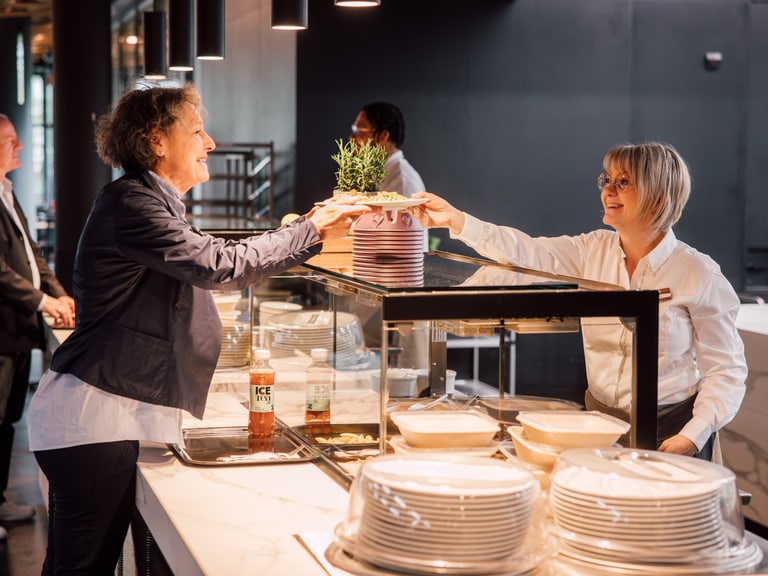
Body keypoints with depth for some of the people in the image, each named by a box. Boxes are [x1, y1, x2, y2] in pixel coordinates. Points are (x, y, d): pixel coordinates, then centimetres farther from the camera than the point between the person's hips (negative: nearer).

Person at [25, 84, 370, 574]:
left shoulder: (152, 202, 21)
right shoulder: (130, 203, -14)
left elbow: (210, 268, 22)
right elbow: (218, 266, -21)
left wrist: (307, 228, 14)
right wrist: (310, 231, -11)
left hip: (109, 414, 10)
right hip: (94, 416, -10)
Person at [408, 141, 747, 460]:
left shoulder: (699, 274, -7)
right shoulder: (594, 251, 4)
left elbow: (726, 370, -6)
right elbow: (527, 252, -9)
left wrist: (691, 438, -18)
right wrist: (456, 221, -22)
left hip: (668, 430, -4)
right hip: (601, 423, 4)